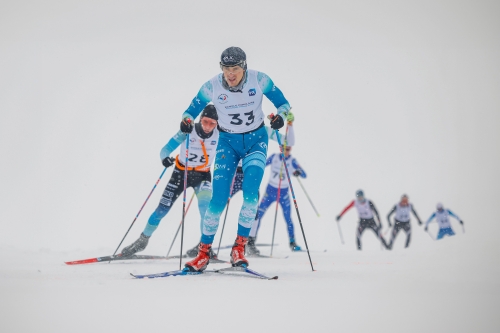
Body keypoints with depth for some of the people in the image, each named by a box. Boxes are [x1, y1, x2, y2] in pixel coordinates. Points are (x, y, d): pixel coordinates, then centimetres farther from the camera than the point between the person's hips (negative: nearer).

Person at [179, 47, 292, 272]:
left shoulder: (259, 80, -15)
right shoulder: (212, 87, -14)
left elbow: (283, 103, -6)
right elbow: (192, 110, -3)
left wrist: (280, 115, -28)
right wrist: (186, 121, -26)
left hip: (256, 141, 0)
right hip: (228, 142, 0)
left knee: (250, 193, -20)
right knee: (219, 199, -10)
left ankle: (239, 248, -9)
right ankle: (203, 253, 0)